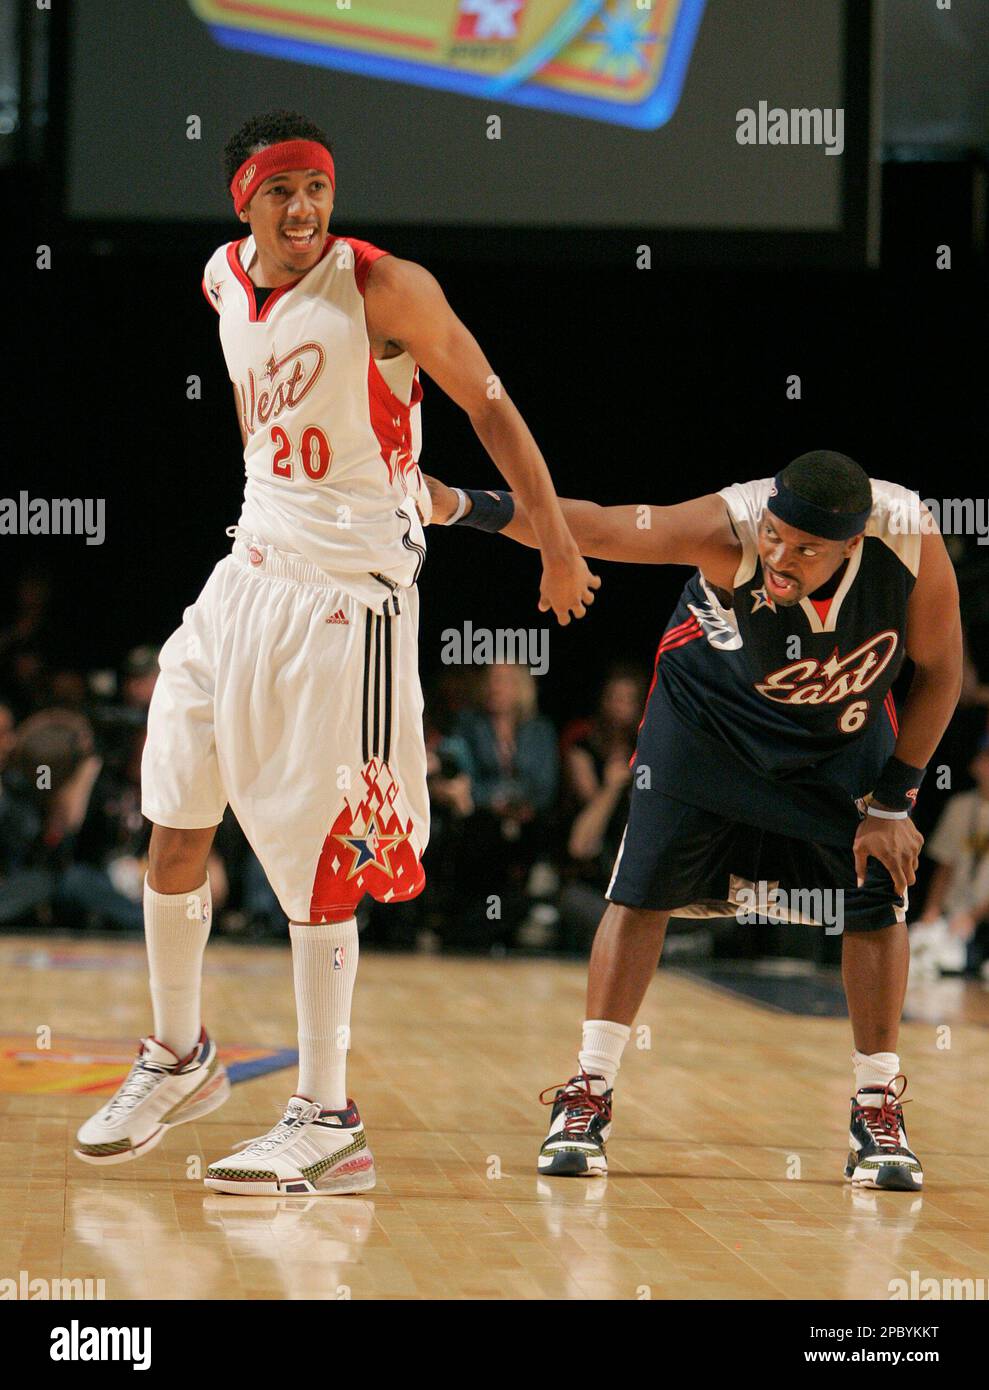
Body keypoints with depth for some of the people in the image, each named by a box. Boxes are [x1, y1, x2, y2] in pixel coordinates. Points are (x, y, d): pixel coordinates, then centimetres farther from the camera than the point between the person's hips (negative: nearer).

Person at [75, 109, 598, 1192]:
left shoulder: (385, 289, -14)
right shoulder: (223, 281, 5)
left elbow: (488, 405, -6)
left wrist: (557, 546, -6)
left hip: (349, 589, -7)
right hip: (251, 567, 7)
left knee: (314, 861, -7)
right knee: (174, 825, 9)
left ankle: (327, 1122, -1)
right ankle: (179, 1057, 28)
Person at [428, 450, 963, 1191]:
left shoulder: (911, 540, -32)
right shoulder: (731, 529, -37)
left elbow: (940, 671, -16)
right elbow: (594, 527, -43)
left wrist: (892, 802, -14)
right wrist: (462, 505, -57)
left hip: (844, 729, 2)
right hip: (711, 711, -2)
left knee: (878, 899, -4)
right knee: (645, 887, -7)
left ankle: (878, 1112, 11)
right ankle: (589, 1095, 3)